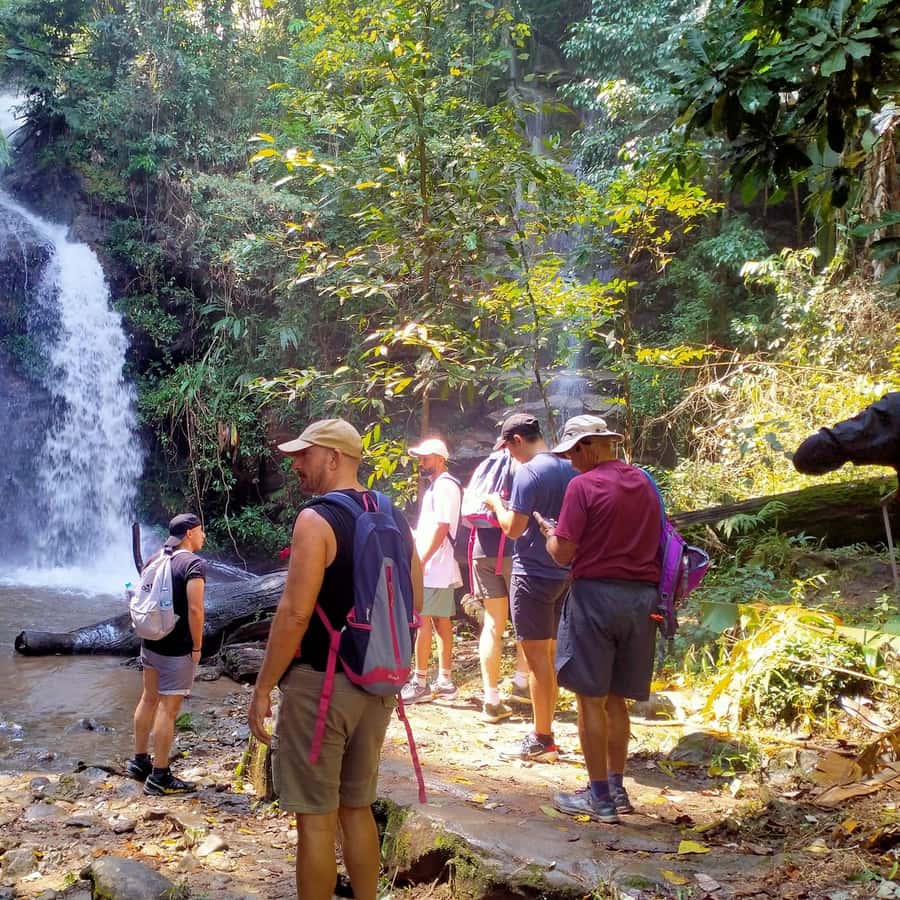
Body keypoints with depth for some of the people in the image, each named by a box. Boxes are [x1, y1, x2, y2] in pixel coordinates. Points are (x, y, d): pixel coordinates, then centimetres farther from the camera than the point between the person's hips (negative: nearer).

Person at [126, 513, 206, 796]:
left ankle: (139, 761, 30)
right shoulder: (194, 564, -15)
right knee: (168, 709, -3)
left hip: (151, 642, 8)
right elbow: (195, 609, -22)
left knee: (149, 699, 19)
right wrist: (197, 647, -13)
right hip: (177, 648, -8)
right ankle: (159, 777, 2)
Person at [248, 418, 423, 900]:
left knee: (316, 818, 2)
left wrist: (262, 688, -12)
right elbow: (413, 604, 13)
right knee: (357, 807, 19)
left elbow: (295, 612, -19)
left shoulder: (317, 519, -14)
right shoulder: (395, 520, 8)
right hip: (376, 684, 7)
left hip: (320, 681, -7)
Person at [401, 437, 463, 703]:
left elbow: (441, 527, -20)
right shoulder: (436, 486, 18)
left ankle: (420, 683, -6)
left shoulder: (444, 486, -13)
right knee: (441, 621, 11)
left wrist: (421, 560, -21)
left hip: (434, 568, -10)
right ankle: (445, 681, 16)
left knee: (422, 620, -9)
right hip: (438, 568, 10)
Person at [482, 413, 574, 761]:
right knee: (550, 653, 14)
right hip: (564, 572, 8)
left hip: (533, 573, -8)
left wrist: (497, 503, 3)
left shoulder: (529, 472, -15)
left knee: (537, 655, -1)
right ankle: (545, 731, 22)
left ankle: (542, 739, 4)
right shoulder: (569, 469, 8)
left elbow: (513, 528, -15)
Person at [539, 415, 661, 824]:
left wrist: (548, 530, 8)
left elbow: (561, 552, -12)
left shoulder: (583, 485, -11)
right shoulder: (644, 482, 11)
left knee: (591, 698, 2)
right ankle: (616, 789, 21)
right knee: (616, 699, 15)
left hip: (597, 594, -7)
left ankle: (600, 798, 6)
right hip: (642, 596, 7)